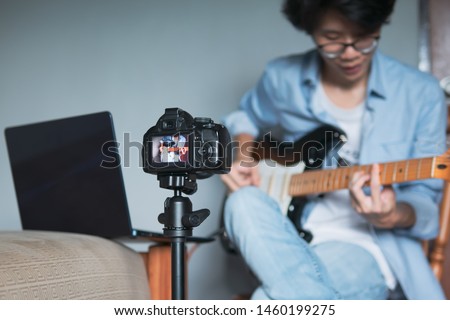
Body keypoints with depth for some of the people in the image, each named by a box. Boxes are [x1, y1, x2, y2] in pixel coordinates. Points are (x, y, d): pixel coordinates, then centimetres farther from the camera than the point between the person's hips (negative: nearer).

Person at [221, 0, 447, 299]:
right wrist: (242, 157, 3)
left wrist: (393, 217, -27)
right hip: (286, 235, 5)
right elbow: (246, 117, 25)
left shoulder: (421, 94, -7)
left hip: (364, 244, -5)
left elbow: (425, 205, -3)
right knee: (244, 202, -33)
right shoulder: (282, 77, 1)